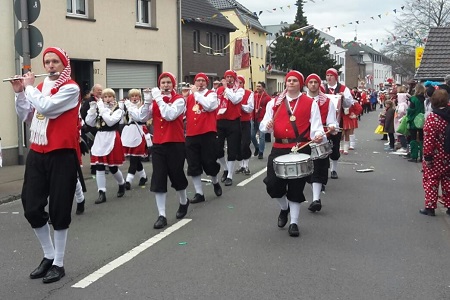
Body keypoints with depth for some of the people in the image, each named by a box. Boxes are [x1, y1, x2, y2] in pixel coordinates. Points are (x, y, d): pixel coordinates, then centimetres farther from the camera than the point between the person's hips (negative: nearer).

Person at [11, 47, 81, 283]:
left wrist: (29, 87, -8)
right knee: (31, 208, 6)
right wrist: (19, 92, 5)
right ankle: (49, 255, 25)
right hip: (36, 153, 6)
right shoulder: (39, 87, 13)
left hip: (61, 154, -6)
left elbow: (46, 107, -21)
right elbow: (25, 116, 16)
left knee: (59, 210, 1)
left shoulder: (71, 88, -8)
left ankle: (59, 263, 15)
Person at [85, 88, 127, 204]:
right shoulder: (98, 109, 10)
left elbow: (110, 121, -20)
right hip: (100, 139, 4)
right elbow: (90, 123, 4)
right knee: (99, 167, -1)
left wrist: (102, 108, -17)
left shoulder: (118, 110, -4)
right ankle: (101, 193, 2)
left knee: (113, 167, 3)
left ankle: (122, 184, 32)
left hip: (112, 139, -4)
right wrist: (93, 109, -6)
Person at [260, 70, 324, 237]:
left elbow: (316, 126, -3)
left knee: (296, 186, 2)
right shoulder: (274, 102, 10)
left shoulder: (310, 103, 4)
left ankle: (294, 223, 16)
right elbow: (263, 125, 6)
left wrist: (318, 136, -25)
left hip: (301, 149, -2)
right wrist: (267, 125, -18)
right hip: (279, 149, 2)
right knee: (273, 183, -4)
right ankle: (284, 208, 28)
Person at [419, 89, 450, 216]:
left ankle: (430, 207, 8)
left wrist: (427, 156, -15)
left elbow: (428, 139, -21)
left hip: (435, 157, -6)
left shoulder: (432, 118, -18)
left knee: (431, 181, 5)